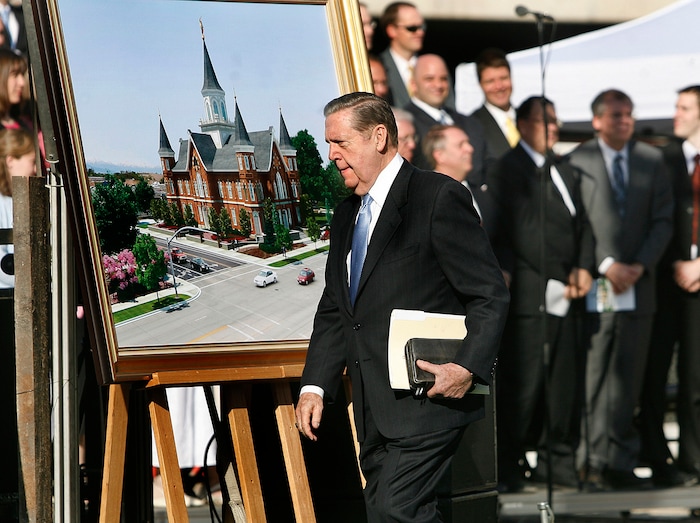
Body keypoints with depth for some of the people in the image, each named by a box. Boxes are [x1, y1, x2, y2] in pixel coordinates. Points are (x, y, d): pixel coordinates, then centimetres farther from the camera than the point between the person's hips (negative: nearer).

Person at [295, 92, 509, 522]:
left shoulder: (440, 197, -7)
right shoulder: (347, 216, 19)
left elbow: (491, 295, -10)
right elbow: (334, 311, 21)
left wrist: (468, 368, -23)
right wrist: (314, 386, 9)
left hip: (428, 402, -8)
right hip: (375, 413, 8)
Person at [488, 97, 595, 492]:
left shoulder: (565, 171, 20)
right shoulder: (507, 170, -2)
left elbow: (583, 223, 18)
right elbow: (521, 230, -8)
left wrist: (584, 268, 1)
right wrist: (554, 281, -11)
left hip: (569, 292, 6)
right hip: (531, 292, -6)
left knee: (566, 379, 5)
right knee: (523, 381, -6)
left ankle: (559, 460, 14)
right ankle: (509, 467, 2)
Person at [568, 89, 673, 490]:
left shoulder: (652, 161, 12)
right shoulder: (577, 162, 2)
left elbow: (664, 220, 8)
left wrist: (640, 266, -5)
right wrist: (606, 265, -11)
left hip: (638, 286, 3)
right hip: (595, 288, -3)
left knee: (629, 379, 3)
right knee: (593, 377, -5)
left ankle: (621, 464, 6)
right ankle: (595, 462, -1)